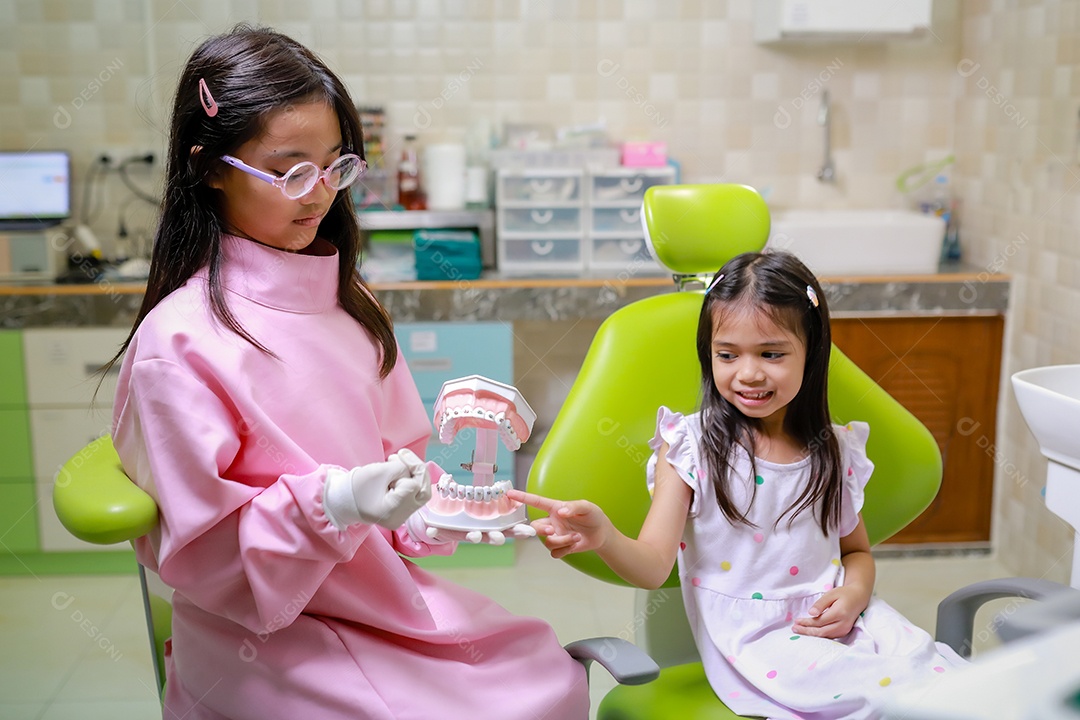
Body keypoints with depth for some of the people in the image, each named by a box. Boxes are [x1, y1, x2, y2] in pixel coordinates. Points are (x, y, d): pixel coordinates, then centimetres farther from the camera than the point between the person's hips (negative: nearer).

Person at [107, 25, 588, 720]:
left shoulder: (345, 299, 4)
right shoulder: (177, 341, -17)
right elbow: (198, 552, -14)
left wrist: (421, 507, -7)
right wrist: (333, 504, -28)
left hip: (377, 582, 6)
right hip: (263, 631, -6)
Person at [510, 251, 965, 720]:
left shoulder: (835, 452, 6)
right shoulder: (690, 446, -6)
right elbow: (653, 567, -14)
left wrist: (854, 594, -4)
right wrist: (602, 536, -35)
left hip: (832, 622, 4)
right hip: (750, 638, -4)